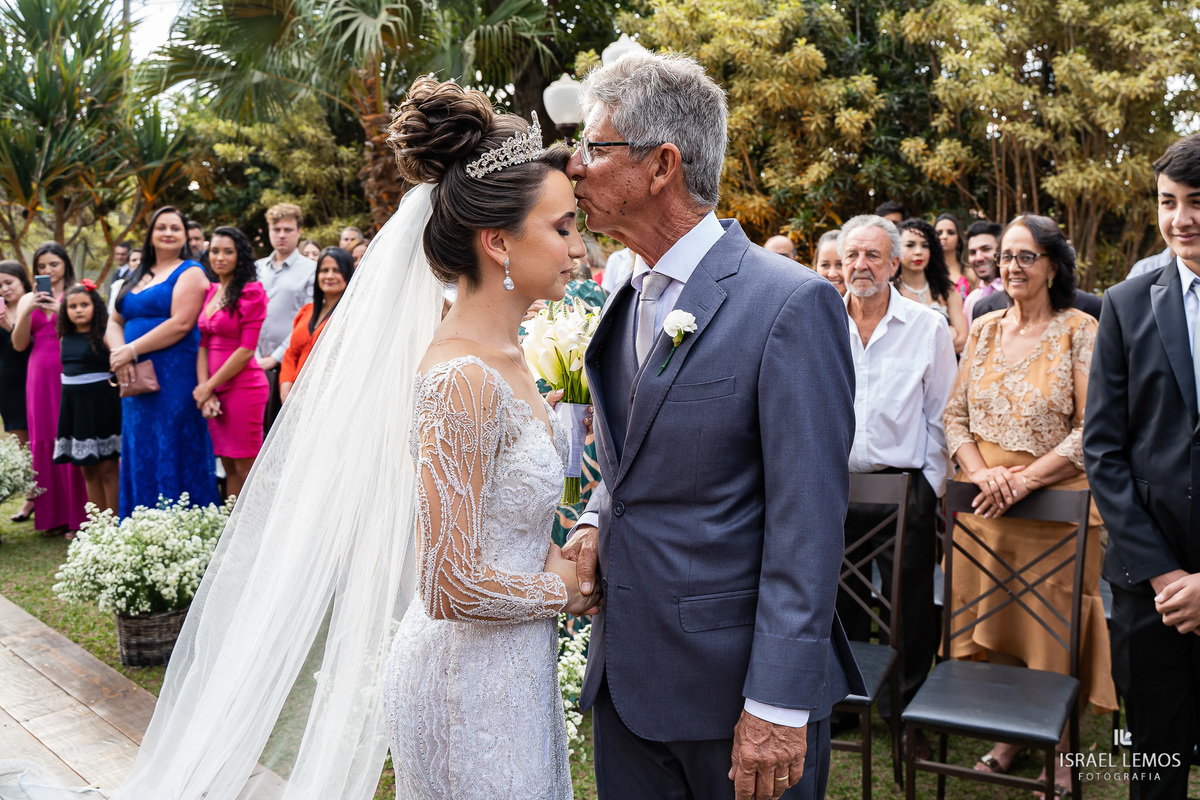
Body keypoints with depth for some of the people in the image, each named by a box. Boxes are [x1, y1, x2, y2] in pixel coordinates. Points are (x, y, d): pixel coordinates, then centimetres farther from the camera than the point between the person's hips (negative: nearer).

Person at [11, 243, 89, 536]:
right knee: (44, 443, 4)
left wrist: (60, 310, -14)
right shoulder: (28, 300, 14)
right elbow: (19, 345, 7)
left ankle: (78, 517, 0)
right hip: (40, 377, 4)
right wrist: (28, 311, -6)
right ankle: (53, 516, 11)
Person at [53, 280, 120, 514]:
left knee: (107, 468, -3)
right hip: (73, 404, 7)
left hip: (101, 405, -7)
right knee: (88, 470, 11)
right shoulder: (66, 338, 10)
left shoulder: (105, 335, -9)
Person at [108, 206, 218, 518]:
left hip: (174, 377, -7)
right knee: (139, 455, 9)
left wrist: (131, 350, -14)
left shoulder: (190, 273, -3)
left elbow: (180, 324, -16)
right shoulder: (136, 276, 19)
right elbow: (114, 321, 15)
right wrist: (118, 352, -6)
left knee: (171, 455, -4)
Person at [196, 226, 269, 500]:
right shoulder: (210, 292, 14)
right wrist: (204, 390, -3)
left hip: (242, 387, -7)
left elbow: (247, 349, -12)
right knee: (229, 467, 11)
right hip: (216, 391, 7)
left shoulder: (251, 292, -7)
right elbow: (203, 344, 10)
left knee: (246, 468, -3)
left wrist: (208, 386, -7)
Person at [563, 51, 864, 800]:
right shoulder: (629, 299, 8)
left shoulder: (791, 304, -16)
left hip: (736, 682, -7)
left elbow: (807, 522, -18)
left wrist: (778, 707, -18)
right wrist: (596, 522, -2)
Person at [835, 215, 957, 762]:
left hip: (904, 486, -2)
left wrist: (932, 491, -2)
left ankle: (907, 713, 21)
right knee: (841, 603, 13)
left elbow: (941, 417, 1)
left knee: (910, 609, 4)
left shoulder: (928, 327, -2)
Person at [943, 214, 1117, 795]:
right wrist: (980, 469, -11)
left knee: (1052, 631, 5)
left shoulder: (1081, 333, -5)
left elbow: (1093, 431, -11)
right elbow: (955, 414, 6)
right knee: (993, 619, 11)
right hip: (983, 502, 4)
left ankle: (1060, 752, 23)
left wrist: (1024, 478, -18)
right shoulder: (984, 330, 7)